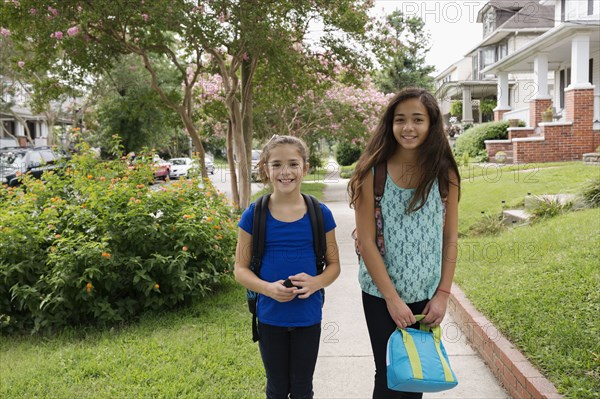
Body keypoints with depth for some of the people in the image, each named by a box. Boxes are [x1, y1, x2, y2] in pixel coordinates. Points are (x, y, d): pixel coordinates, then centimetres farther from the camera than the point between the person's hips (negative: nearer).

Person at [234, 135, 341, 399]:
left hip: (308, 317, 0)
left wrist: (316, 282, -19)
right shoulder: (254, 215, -8)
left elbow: (334, 264, 2)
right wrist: (267, 288, -21)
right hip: (270, 317, 0)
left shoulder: (320, 214, -6)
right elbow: (240, 268, -3)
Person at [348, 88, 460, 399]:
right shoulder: (372, 172, -11)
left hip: (427, 295, 3)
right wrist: (392, 298, -13)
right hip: (382, 294, -2)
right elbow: (366, 241, -12)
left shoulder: (445, 173, -3)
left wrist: (443, 294, -3)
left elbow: (450, 238, 2)